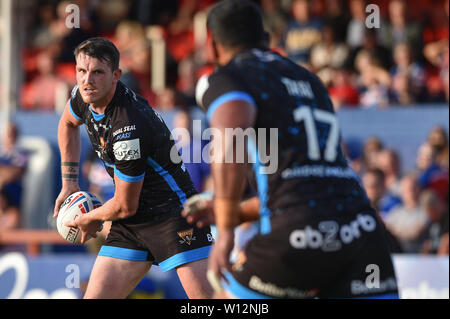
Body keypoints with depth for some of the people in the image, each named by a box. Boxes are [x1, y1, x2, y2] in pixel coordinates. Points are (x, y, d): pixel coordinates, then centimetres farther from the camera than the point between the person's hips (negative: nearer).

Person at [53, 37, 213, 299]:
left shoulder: (128, 130, -28)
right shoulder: (86, 95, -3)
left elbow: (125, 206, -16)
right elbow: (68, 123, 25)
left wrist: (90, 220, 4)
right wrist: (70, 183, 20)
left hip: (172, 212, -8)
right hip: (131, 225, 8)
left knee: (207, 296, -19)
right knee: (96, 296, 0)